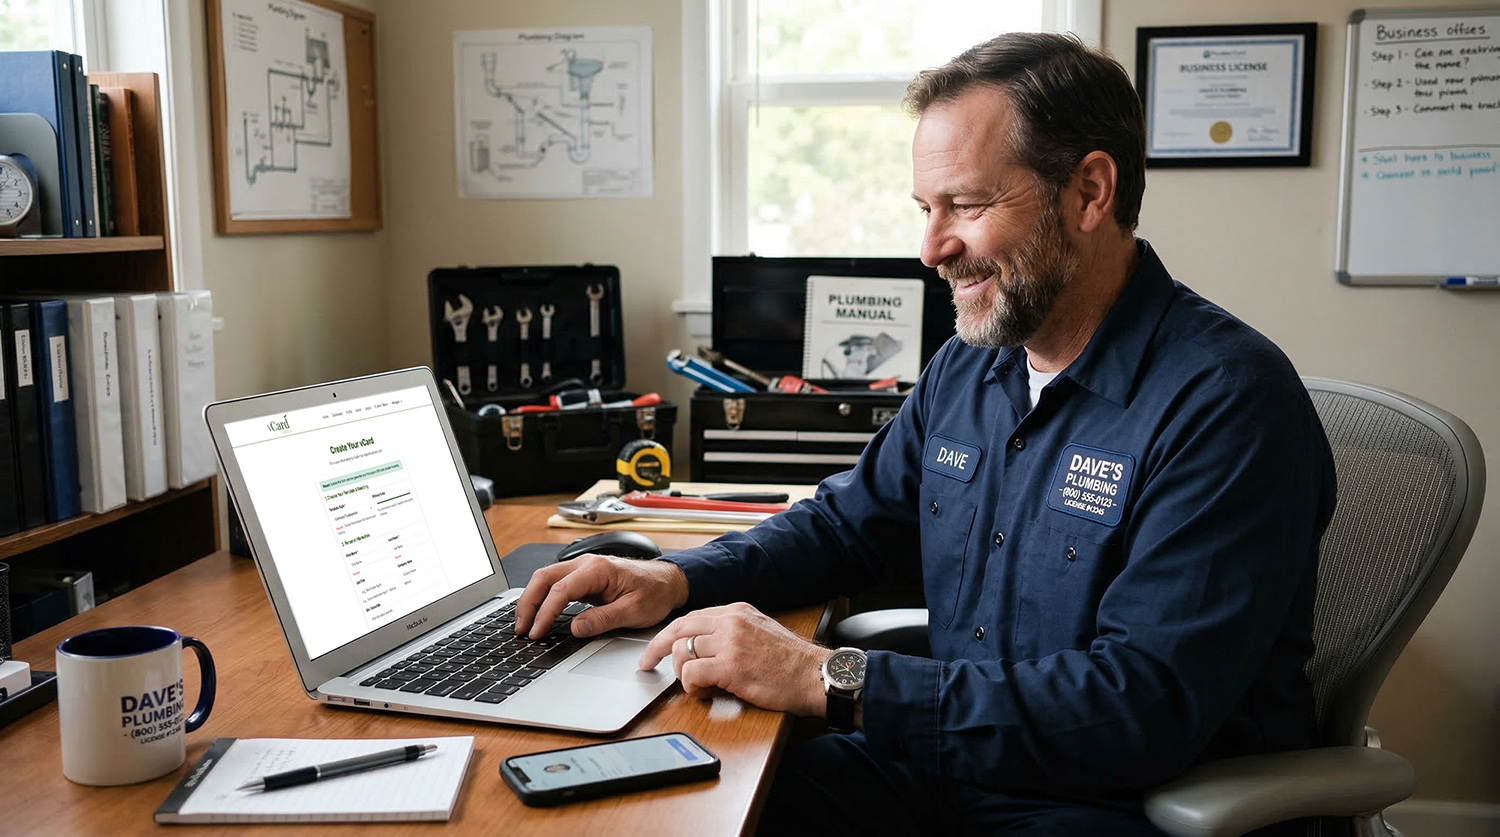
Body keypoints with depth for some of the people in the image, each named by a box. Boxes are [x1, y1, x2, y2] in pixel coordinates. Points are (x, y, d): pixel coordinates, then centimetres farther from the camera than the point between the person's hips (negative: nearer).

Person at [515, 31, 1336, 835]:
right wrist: (678, 579, -1)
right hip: (944, 765, 7)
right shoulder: (966, 367, 6)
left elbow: (1144, 708, -27)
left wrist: (828, 678, -28)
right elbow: (848, 521, 17)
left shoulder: (1228, 402, -20)